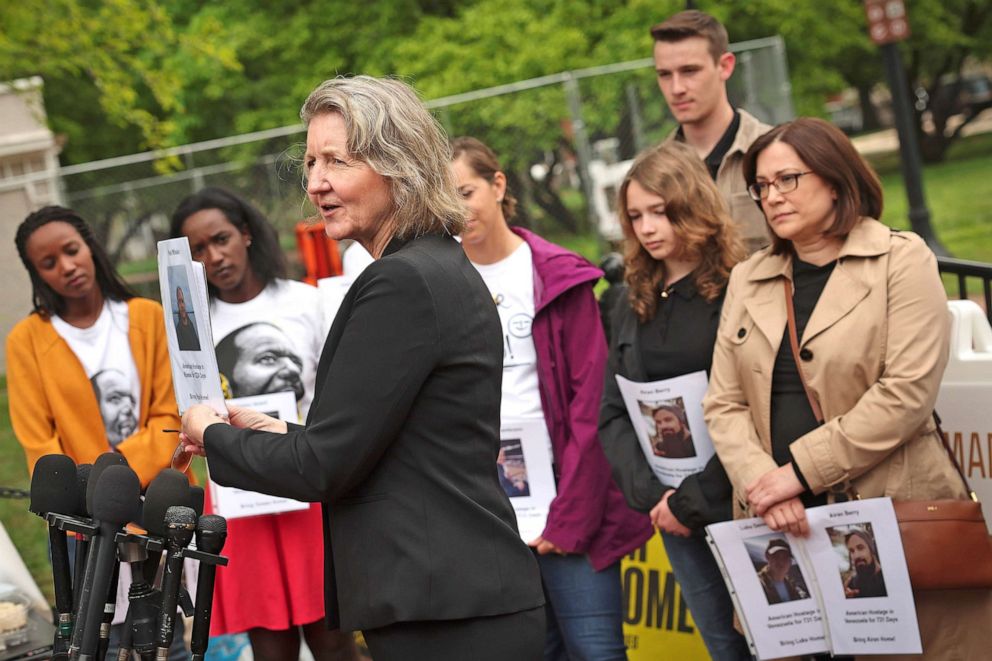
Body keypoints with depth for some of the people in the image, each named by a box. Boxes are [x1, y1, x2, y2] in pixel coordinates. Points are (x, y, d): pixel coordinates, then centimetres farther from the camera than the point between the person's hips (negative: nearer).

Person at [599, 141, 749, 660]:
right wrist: (652, 494, -7)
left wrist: (696, 498, -14)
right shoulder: (632, 304, 11)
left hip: (743, 502, -5)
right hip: (674, 514, 5)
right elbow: (612, 415, 8)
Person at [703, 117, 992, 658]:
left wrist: (800, 471, -14)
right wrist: (762, 484, -11)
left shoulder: (901, 261, -1)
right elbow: (724, 405, 8)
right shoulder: (748, 280, 14)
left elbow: (907, 391, -12)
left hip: (895, 513, -4)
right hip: (783, 530, 4)